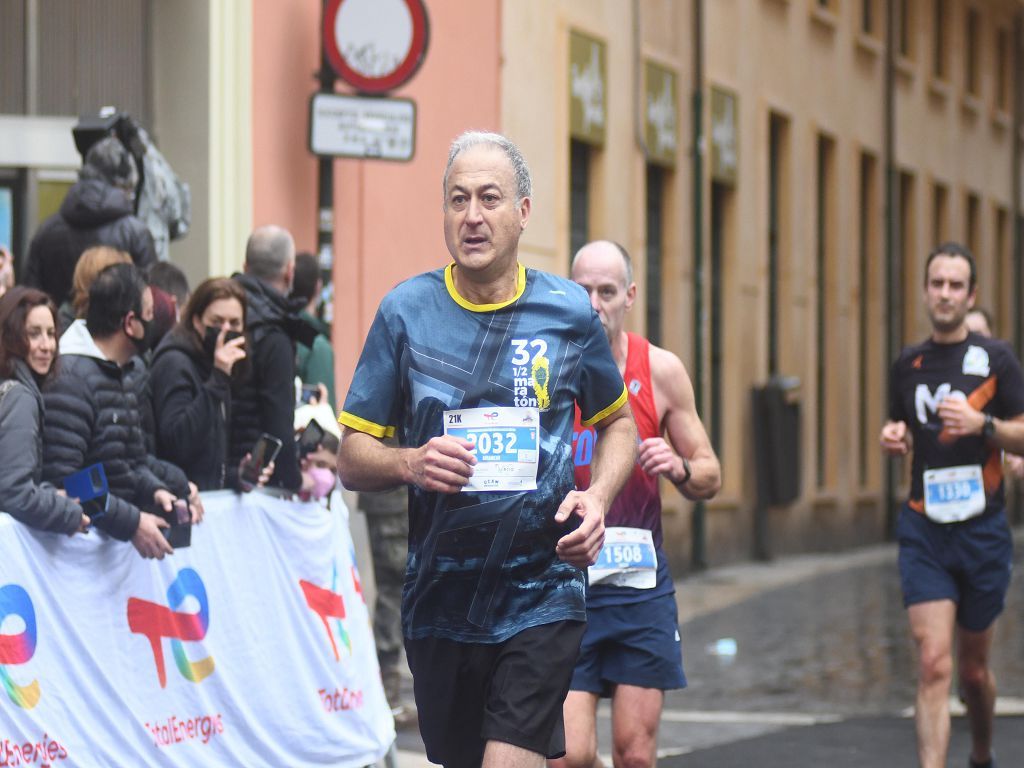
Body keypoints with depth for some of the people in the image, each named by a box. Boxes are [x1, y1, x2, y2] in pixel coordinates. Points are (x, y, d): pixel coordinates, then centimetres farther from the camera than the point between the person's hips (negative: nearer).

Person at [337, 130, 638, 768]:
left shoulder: (569, 312, 1)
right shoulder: (406, 312, 1)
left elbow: (619, 423, 17)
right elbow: (353, 459, 4)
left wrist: (597, 498, -2)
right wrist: (408, 464, -17)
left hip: (542, 596, -2)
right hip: (439, 601, 2)